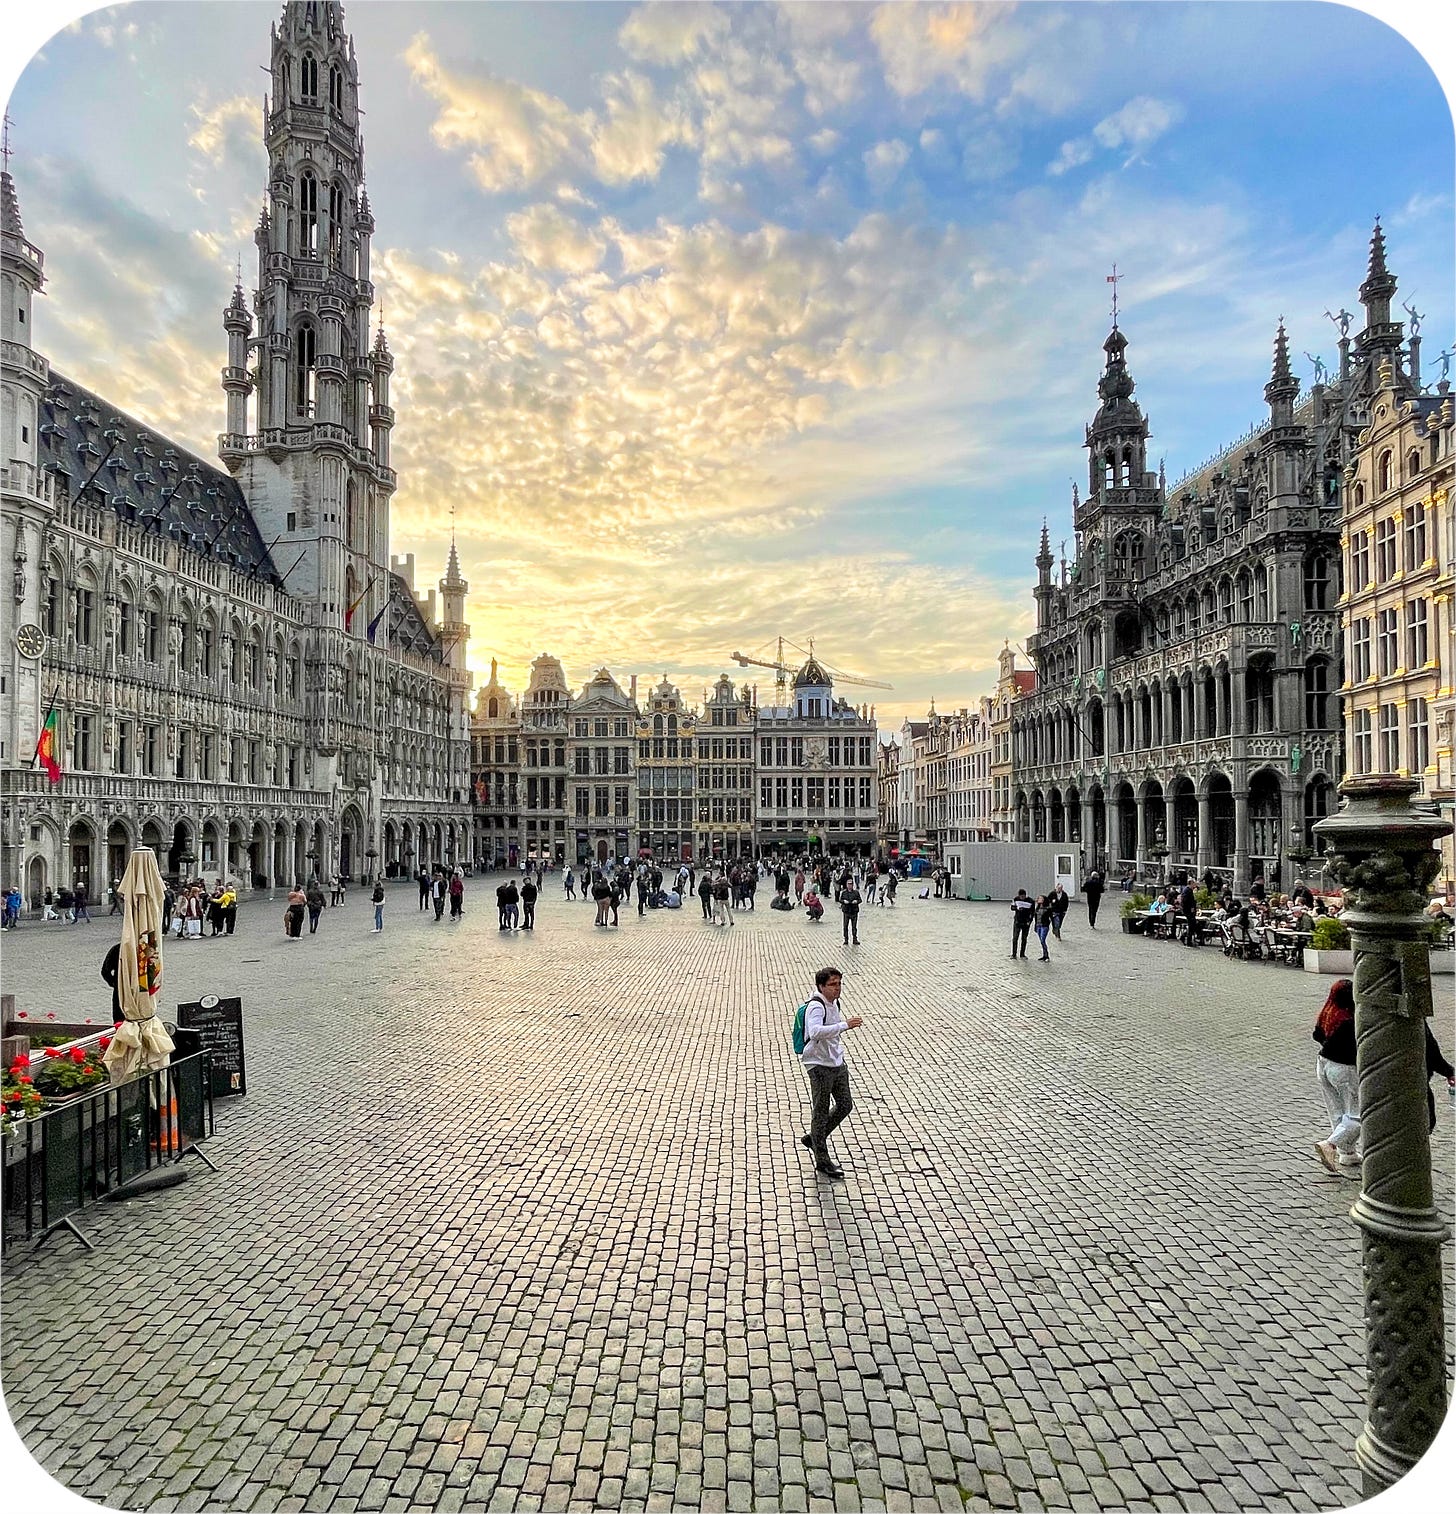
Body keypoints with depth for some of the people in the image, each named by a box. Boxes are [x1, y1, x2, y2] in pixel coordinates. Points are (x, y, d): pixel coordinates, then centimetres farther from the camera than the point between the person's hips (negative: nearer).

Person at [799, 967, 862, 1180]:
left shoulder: (834, 1003, 8)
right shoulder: (816, 1006, -21)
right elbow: (815, 1032, -40)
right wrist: (845, 1025, -41)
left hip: (837, 1062, 9)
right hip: (819, 1065, -9)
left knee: (845, 1105, 13)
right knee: (821, 1112, 1)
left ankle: (813, 1138, 30)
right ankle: (822, 1160, 13)